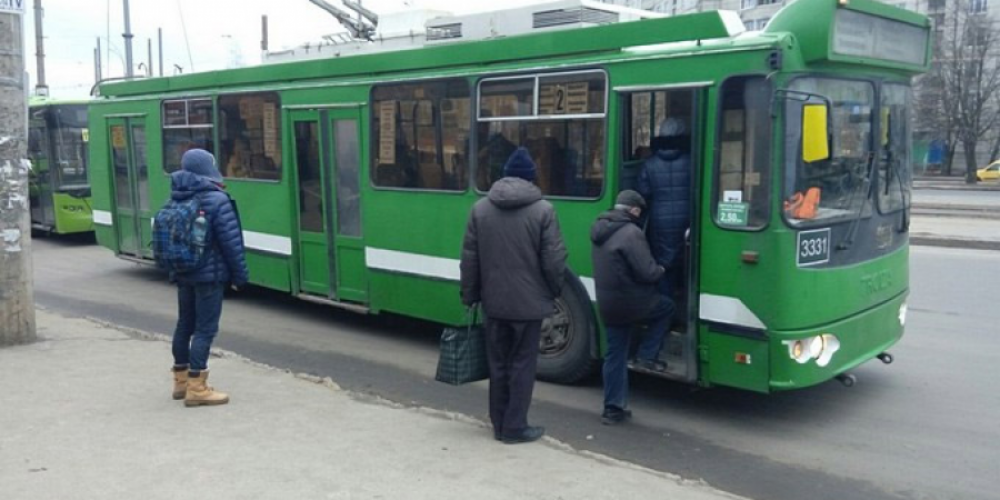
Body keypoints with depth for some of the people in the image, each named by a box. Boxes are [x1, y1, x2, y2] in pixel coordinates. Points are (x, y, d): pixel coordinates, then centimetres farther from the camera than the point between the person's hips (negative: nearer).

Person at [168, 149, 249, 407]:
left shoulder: (175, 200, 7)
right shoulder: (216, 200, -16)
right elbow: (231, 243, -16)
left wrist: (175, 269, 21)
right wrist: (240, 275, -8)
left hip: (182, 274, 8)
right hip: (209, 275, -8)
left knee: (185, 324, 16)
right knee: (205, 328, -4)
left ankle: (181, 380, 26)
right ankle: (196, 388, -4)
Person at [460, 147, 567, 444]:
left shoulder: (480, 209, 2)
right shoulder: (543, 210, -9)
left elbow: (469, 258, 3)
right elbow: (553, 260, -9)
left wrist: (469, 295, 12)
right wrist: (555, 291, 8)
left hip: (494, 301, 4)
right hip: (529, 302, -3)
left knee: (498, 364, 14)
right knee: (522, 365, 6)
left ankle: (499, 424, 22)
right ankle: (515, 427, 11)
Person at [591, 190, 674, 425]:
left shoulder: (600, 229, 9)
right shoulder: (631, 232, -19)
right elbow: (647, 272, -20)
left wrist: (654, 270, 20)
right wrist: (661, 270, 3)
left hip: (607, 304, 8)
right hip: (630, 302, -8)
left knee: (615, 355, 13)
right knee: (667, 307, 21)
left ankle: (613, 408, 15)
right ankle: (646, 356, 13)